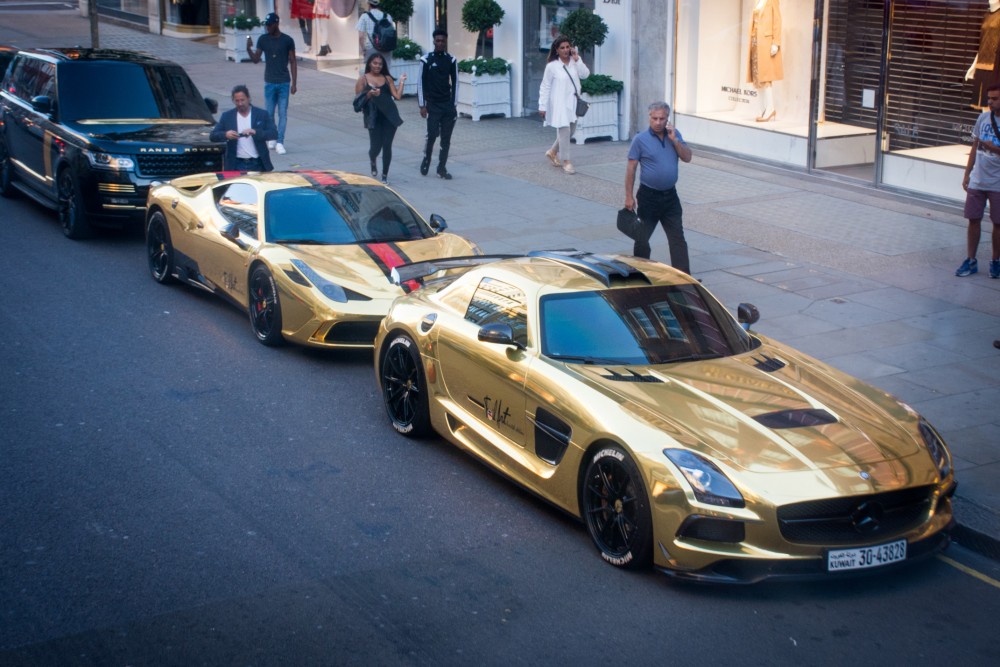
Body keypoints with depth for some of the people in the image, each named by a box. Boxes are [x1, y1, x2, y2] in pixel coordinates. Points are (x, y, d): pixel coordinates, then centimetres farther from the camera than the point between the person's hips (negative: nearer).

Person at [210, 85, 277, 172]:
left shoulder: (262, 114, 4)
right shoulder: (227, 116, 6)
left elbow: (274, 133, -4)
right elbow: (213, 136, 3)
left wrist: (255, 132, -21)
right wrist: (225, 134, -19)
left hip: (257, 164, 0)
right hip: (236, 166, 0)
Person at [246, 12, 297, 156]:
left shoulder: (287, 40, -3)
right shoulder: (263, 39, 3)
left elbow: (292, 63, 1)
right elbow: (256, 60, 5)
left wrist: (294, 83, -3)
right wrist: (248, 49, -14)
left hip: (284, 83, -2)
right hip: (269, 83, 2)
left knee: (283, 113, -4)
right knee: (269, 113, 6)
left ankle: (280, 143, -5)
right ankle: (271, 139, 19)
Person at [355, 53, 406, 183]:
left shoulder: (387, 78, 10)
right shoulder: (363, 79, 4)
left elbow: (398, 96, 4)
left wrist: (401, 82, -3)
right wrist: (370, 94, -17)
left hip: (390, 115, 2)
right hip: (373, 117, -2)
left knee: (387, 146, -1)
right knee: (376, 146, -6)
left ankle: (385, 175, 14)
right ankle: (373, 163, 30)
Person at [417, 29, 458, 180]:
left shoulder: (451, 60, 4)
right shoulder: (426, 59, -4)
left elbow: (455, 83, 10)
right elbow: (420, 83, -3)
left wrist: (454, 105, 4)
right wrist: (422, 105, -7)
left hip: (448, 105, 3)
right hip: (432, 105, -3)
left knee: (446, 138, 1)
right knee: (432, 135, -11)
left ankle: (442, 168, 9)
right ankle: (426, 161, 14)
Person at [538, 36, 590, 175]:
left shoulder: (574, 62, 4)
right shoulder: (552, 66, -8)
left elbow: (585, 74, -10)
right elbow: (545, 87, -5)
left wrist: (577, 59, -13)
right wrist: (542, 106, -7)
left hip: (572, 102, 6)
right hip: (559, 104, -6)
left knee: (571, 131, 16)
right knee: (564, 131, -7)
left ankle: (553, 152, 36)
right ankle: (566, 161, 4)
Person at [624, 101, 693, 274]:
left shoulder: (674, 134, 5)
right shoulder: (640, 139, -8)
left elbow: (687, 157, 0)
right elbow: (631, 168, -7)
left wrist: (674, 140, -14)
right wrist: (629, 196, -10)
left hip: (670, 196, 4)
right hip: (648, 196, -3)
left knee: (678, 238, 2)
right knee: (642, 238, 5)